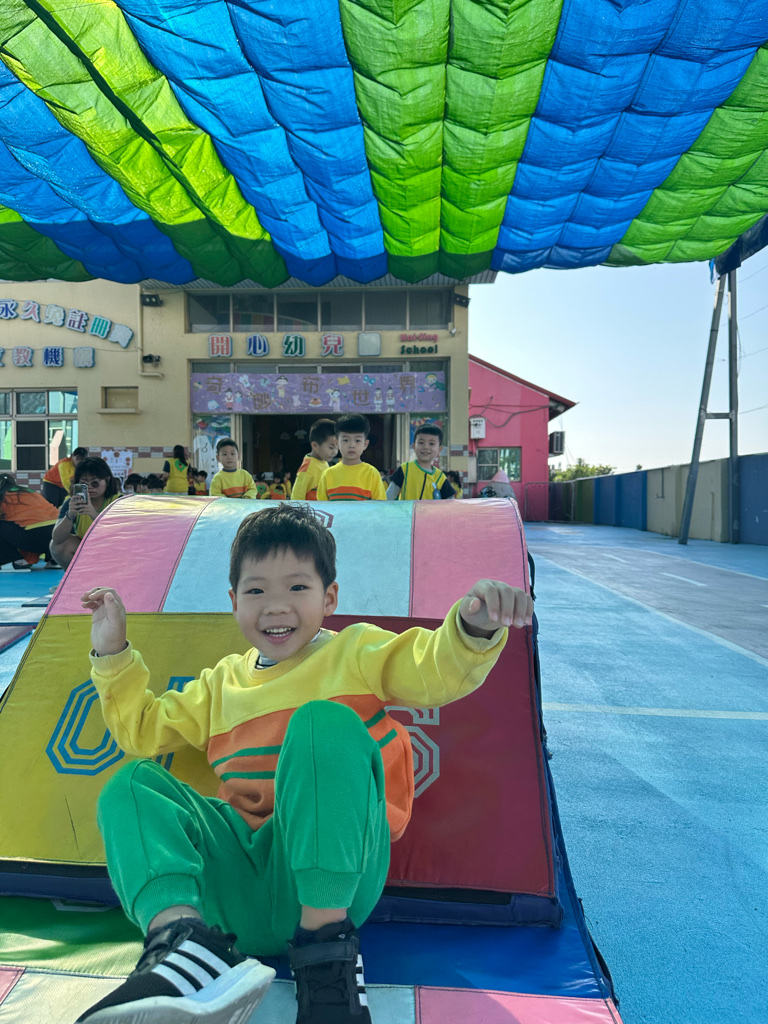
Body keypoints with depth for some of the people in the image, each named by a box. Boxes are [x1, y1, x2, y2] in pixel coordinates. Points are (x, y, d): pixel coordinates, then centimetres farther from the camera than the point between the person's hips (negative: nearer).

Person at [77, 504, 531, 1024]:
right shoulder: (222, 683, 22)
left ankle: (325, 936, -27)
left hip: (332, 872, -5)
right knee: (132, 785, -8)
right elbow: (143, 728, 28)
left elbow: (440, 671, -7)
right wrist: (113, 654, 18)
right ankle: (183, 933, -33)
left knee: (325, 722, -29)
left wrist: (474, 625, -28)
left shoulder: (355, 651, 8)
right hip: (237, 877, 5)